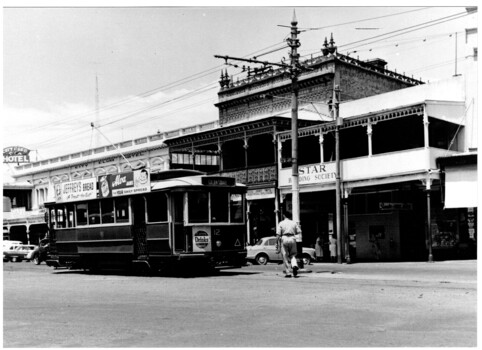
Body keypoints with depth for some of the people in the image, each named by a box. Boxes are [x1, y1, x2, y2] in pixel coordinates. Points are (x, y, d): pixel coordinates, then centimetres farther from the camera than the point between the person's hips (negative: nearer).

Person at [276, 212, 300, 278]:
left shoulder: (281, 223, 3)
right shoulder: (294, 223, 9)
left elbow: (278, 234, -4)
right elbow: (299, 231, 5)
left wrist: (278, 243, 0)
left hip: (284, 239, -2)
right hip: (292, 238, 2)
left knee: (285, 257, 4)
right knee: (292, 255, 16)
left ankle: (288, 273, 2)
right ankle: (294, 265, -14)